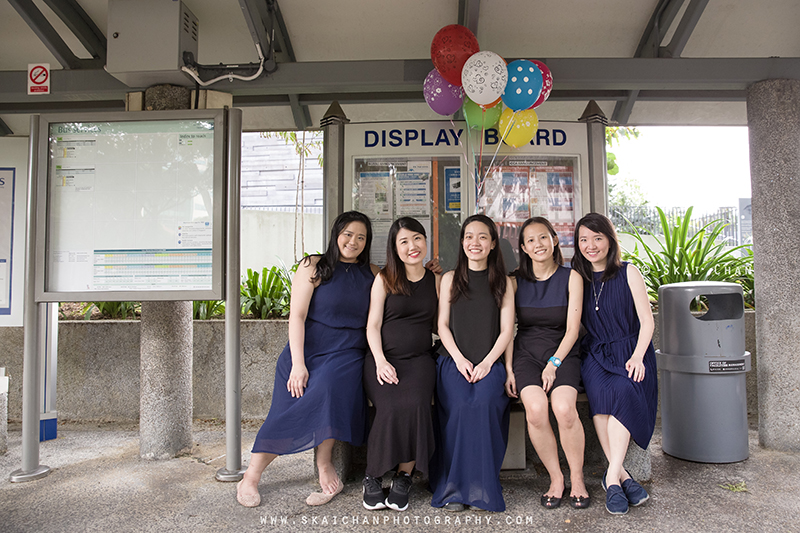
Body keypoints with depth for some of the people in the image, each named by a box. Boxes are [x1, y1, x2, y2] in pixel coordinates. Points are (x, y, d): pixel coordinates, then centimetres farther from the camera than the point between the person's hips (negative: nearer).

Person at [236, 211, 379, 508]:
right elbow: (297, 316, -6)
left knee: (330, 385, -30)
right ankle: (250, 478, 11)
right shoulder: (314, 267, 1)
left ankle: (324, 464, -17)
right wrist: (298, 364, -14)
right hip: (308, 349, -1)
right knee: (287, 414, -8)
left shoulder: (372, 274, 13)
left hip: (348, 354, 1)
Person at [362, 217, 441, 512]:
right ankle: (373, 477, -8)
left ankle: (404, 477, -12)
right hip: (383, 358, -1)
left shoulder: (436, 280, 14)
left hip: (419, 358, 1)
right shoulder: (384, 279, 7)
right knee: (391, 407, -29)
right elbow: (373, 325, 2)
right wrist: (381, 361, -10)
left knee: (414, 404, -29)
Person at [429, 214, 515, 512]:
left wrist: (486, 362, -9)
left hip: (490, 362, 0)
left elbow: (506, 330, 5)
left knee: (484, 403, -30)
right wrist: (460, 359, -7)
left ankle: (482, 487, -17)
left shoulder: (503, 282, 12)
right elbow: (443, 325, 8)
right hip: (453, 360, 0)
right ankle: (453, 488, -16)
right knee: (459, 406, -28)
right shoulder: (450, 279, 13)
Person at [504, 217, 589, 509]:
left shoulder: (571, 277, 4)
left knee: (564, 408, -29)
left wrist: (554, 363, -13)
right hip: (526, 354, 1)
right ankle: (555, 478, -7)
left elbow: (572, 329, -1)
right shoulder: (515, 281, 7)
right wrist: (509, 370, -5)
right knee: (536, 408, -28)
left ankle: (577, 477, -4)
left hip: (563, 354, -1)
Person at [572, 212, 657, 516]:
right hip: (595, 354, 2)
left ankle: (612, 476, -28)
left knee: (624, 391, -33)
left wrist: (637, 357, -15)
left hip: (630, 351, -1)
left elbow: (647, 321, 1)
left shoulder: (628, 273, 4)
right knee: (601, 391, -31)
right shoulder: (577, 279, 11)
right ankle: (622, 475, -25)